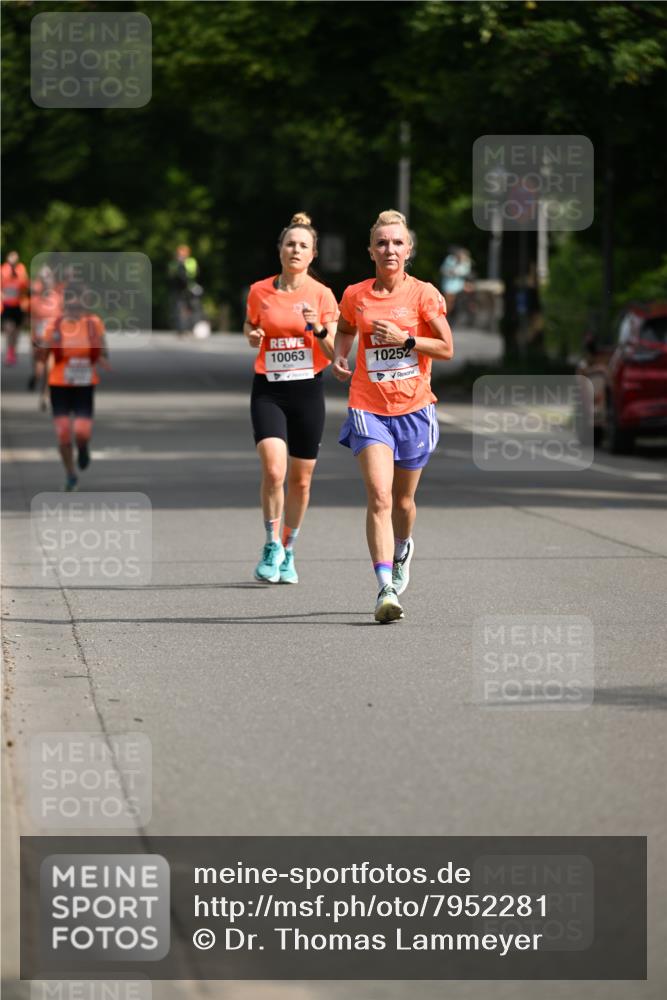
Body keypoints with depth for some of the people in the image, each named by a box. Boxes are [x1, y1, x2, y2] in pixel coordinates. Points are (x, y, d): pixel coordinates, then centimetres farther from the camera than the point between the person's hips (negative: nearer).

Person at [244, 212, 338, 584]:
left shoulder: (322, 294, -2)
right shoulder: (259, 291, 2)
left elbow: (334, 352, -4)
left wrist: (318, 328, -23)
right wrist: (252, 336, -2)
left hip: (308, 390, 0)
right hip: (268, 390, 0)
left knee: (301, 480, 7)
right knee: (274, 470, -19)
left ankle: (288, 552, 25)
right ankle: (272, 546, -3)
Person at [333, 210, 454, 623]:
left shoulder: (423, 294, -3)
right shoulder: (356, 295, 3)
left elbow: (447, 349, -2)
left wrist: (406, 339, -15)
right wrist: (340, 357, 4)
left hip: (414, 407, 0)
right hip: (369, 408, 0)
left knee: (402, 500, 14)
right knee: (379, 497, -17)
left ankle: (403, 548, 49)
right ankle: (386, 589, -24)